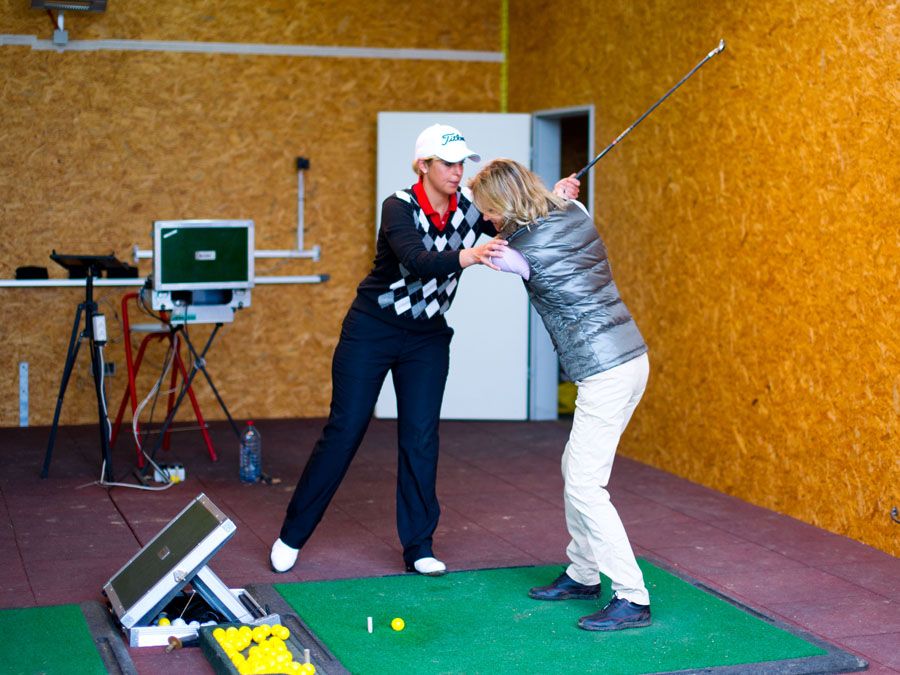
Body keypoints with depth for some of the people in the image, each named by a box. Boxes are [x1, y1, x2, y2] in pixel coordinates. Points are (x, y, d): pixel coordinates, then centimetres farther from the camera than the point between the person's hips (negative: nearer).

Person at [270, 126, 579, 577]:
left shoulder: (468, 209, -6)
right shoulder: (399, 207, -20)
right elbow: (416, 261, -37)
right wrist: (466, 257, -54)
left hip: (427, 337, 4)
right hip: (371, 331, -4)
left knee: (421, 437, -1)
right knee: (343, 431, 0)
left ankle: (419, 548, 9)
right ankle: (292, 535, 13)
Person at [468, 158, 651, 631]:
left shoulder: (523, 250, -15)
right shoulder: (574, 214, 5)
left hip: (607, 373, -10)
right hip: (628, 357, 10)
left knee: (584, 486, -7)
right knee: (575, 468, 19)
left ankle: (632, 599, -5)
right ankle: (583, 575, 32)